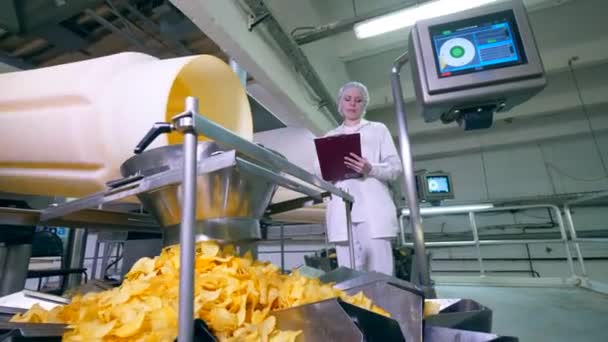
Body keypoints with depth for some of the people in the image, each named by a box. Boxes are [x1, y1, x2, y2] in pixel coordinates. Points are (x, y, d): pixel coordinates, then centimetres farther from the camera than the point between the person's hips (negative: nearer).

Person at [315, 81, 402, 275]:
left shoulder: (378, 129, 18)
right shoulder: (330, 136, 23)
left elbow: (396, 168, 8)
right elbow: (320, 174, 16)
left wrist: (370, 169, -13)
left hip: (373, 209, -1)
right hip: (342, 211, 2)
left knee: (379, 273, -7)